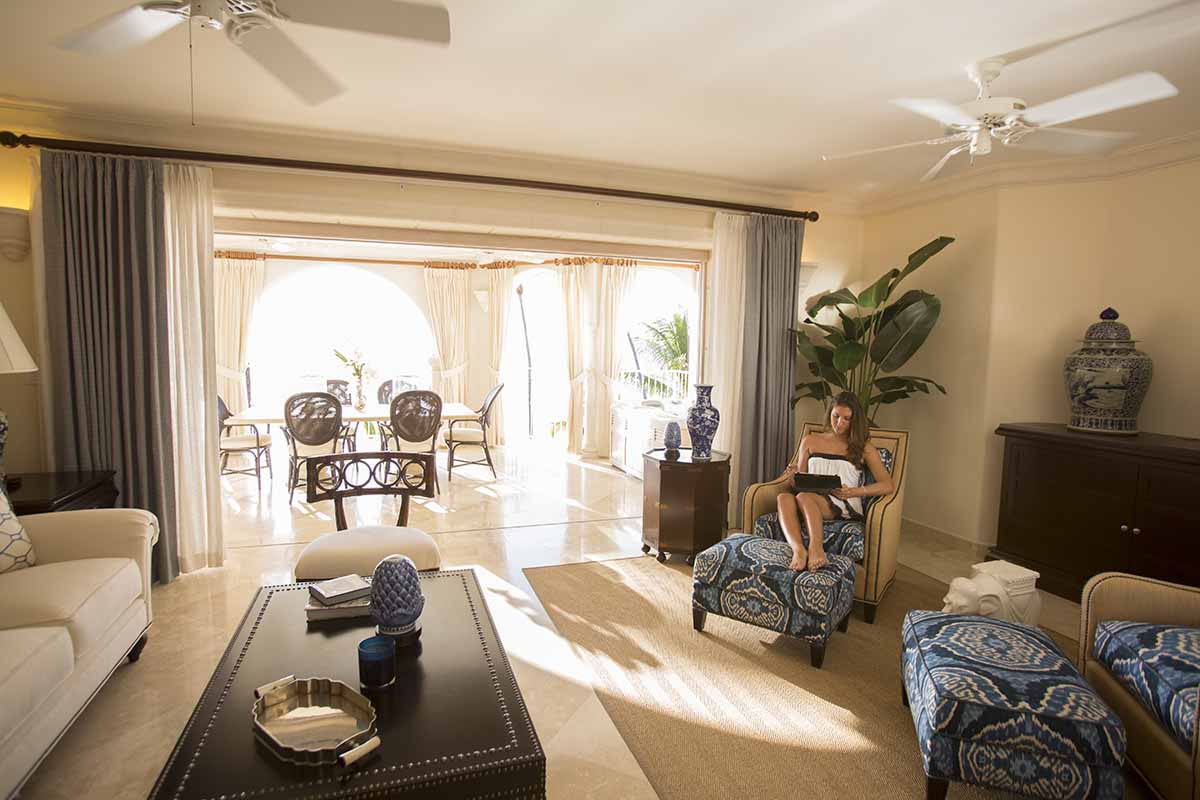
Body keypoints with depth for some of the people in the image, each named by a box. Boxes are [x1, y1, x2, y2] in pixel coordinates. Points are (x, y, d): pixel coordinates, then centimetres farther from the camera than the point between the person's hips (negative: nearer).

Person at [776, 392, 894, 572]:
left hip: (845, 507, -3)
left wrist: (853, 492, -12)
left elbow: (888, 485, 4)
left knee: (804, 497, -36)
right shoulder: (810, 441, 21)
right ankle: (798, 549, -55)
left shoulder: (863, 449, 13)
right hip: (811, 501, 3)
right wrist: (794, 475, -3)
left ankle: (816, 548, -55)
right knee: (784, 497, -34)